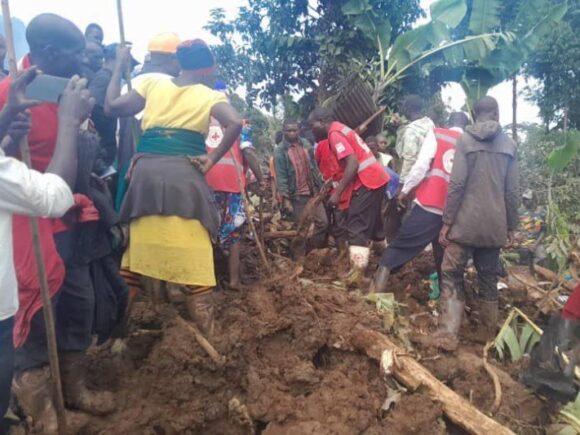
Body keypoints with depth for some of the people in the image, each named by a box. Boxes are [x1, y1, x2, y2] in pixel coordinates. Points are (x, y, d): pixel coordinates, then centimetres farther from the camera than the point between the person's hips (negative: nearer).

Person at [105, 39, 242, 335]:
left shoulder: (153, 84, 15)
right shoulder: (209, 95, 7)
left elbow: (112, 106, 14)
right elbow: (235, 124, -12)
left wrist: (119, 67, 26)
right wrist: (212, 159, -4)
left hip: (145, 173, 4)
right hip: (184, 175, -3)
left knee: (136, 251, 14)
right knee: (195, 259, 0)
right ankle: (206, 335, 6)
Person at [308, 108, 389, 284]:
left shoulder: (334, 134, -12)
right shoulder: (341, 129, 19)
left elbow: (353, 163, -22)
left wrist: (337, 193, -21)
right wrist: (335, 184, 18)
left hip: (367, 182, -10)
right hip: (376, 178, 10)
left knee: (357, 228, -8)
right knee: (372, 223, 21)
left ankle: (357, 273, -8)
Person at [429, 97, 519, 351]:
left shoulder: (465, 140, -3)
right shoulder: (509, 145, 7)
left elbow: (456, 184, -11)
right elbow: (512, 192, 6)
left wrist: (447, 221, -6)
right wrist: (511, 227, 14)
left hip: (466, 223, -4)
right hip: (495, 225, 4)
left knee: (452, 275, 3)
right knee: (489, 278, 15)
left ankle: (447, 335, -4)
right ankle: (489, 335, 24)